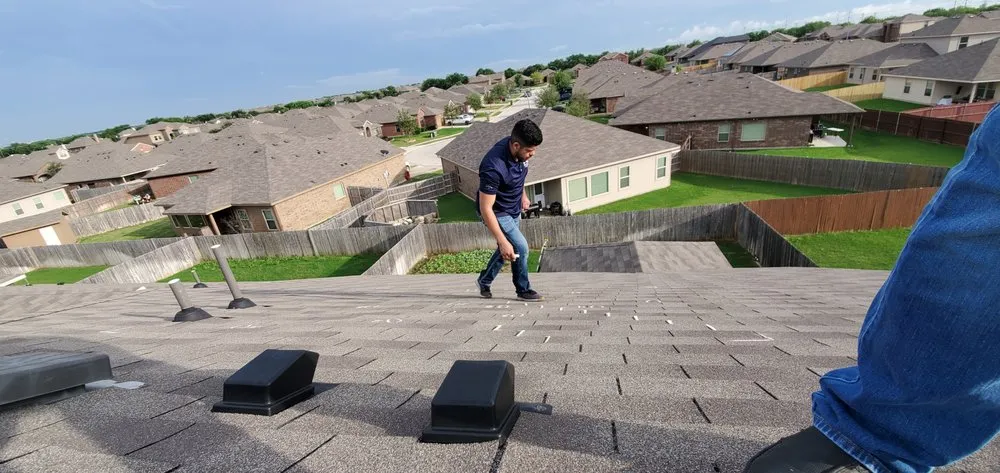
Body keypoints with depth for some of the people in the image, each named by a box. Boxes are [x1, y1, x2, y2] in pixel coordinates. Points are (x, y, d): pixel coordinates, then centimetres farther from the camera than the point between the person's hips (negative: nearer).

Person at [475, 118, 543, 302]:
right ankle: (523, 290, 13)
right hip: (496, 213, -8)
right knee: (520, 248, -11)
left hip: (514, 209, 8)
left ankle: (484, 281, 39)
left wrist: (522, 194, 19)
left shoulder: (519, 151, -14)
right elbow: (486, 209, -34)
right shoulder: (494, 167, -38)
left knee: (506, 250, 19)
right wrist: (503, 241, -34)